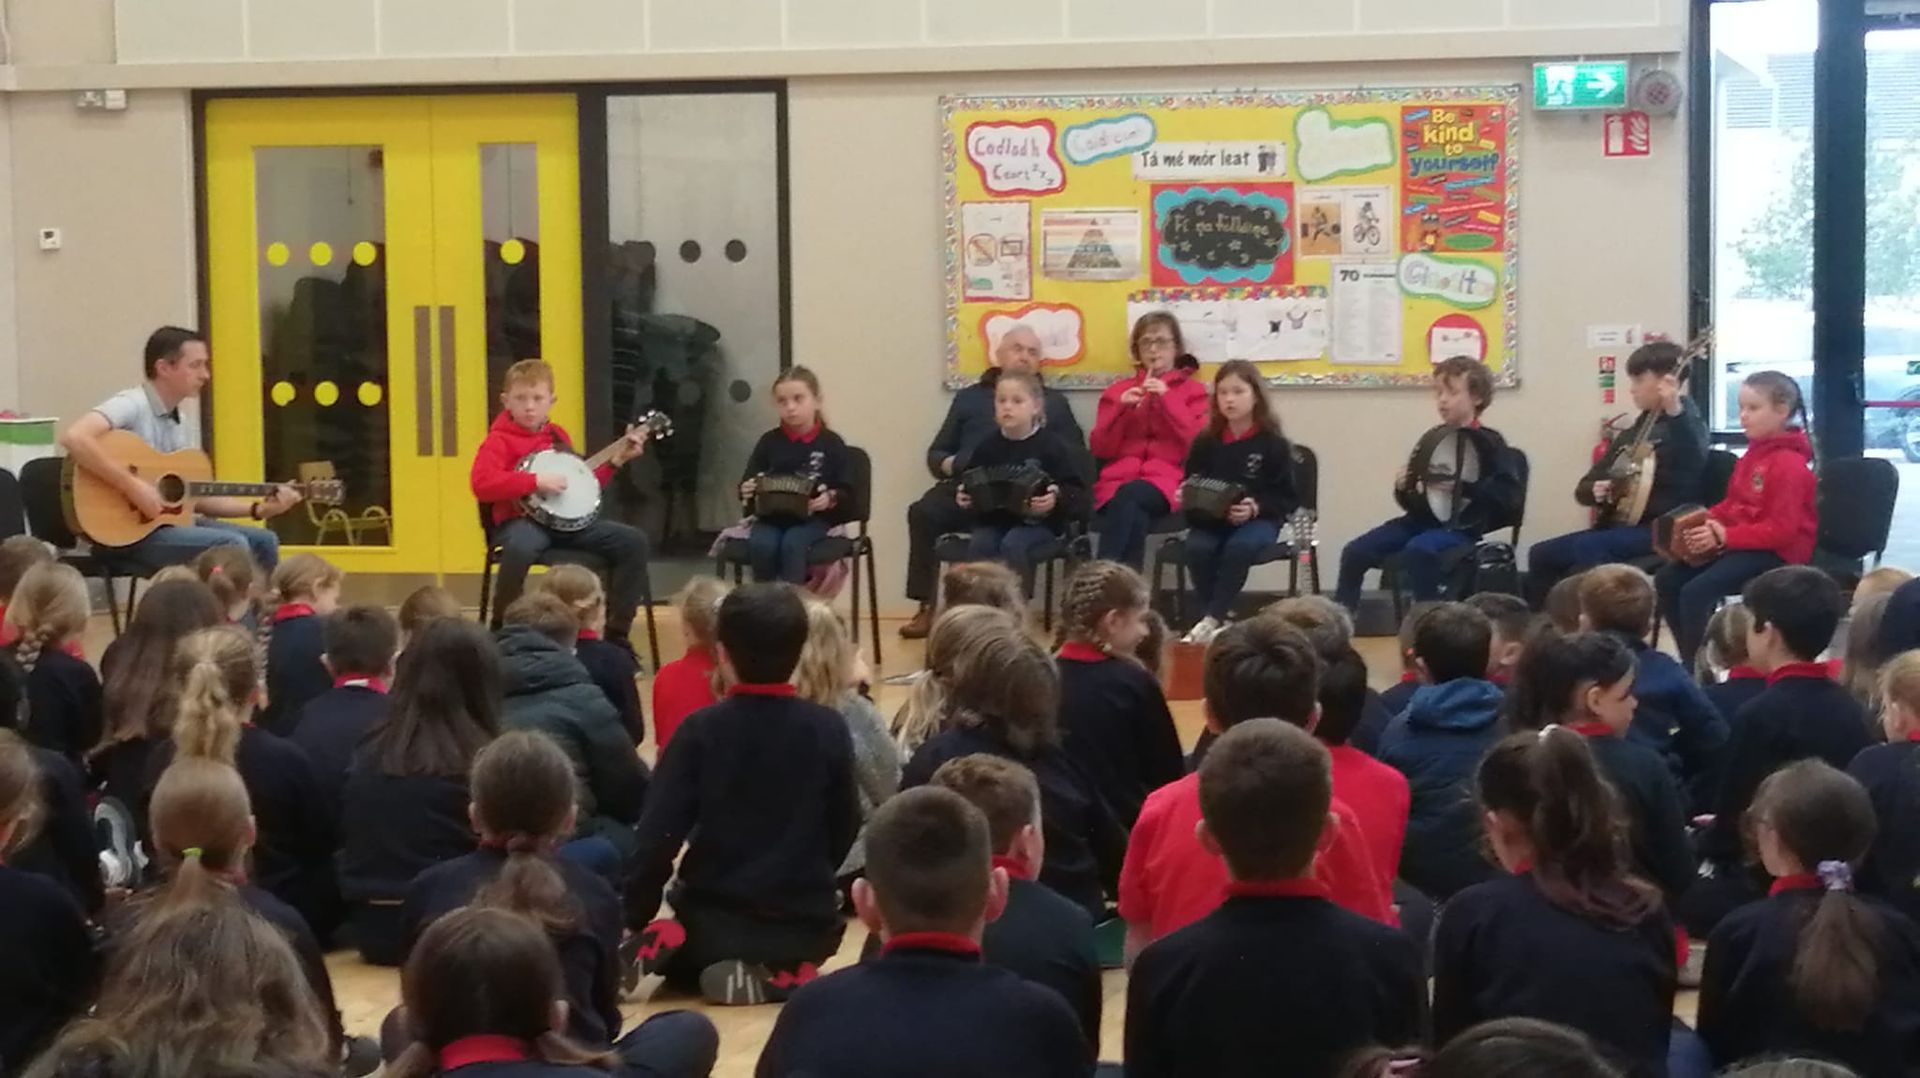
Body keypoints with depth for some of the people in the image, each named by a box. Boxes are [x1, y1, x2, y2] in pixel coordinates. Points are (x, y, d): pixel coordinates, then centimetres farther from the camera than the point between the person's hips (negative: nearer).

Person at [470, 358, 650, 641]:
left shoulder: (558, 436, 18)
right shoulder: (499, 440, -2)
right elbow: (481, 484, -20)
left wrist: (615, 460, 18)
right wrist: (536, 482, -22)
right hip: (521, 520, -6)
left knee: (633, 541, -8)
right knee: (521, 548, -43)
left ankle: (616, 634, -1)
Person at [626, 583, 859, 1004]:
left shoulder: (701, 730, -10)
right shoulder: (829, 729, -6)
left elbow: (659, 832, -13)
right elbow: (844, 828, 4)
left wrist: (638, 918, -2)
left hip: (715, 917, -1)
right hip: (807, 922, 1)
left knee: (680, 959, 34)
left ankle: (659, 945, -3)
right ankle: (782, 976, 1)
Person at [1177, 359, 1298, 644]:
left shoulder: (1273, 444, -1)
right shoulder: (1205, 442, 7)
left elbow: (1286, 498, -3)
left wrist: (1255, 508, -20)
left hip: (1258, 520, -3)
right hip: (1211, 519, 3)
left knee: (1240, 546, -36)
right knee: (1198, 548, -31)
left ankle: (1211, 619, -30)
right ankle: (1219, 618, -16)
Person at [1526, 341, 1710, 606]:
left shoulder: (1687, 424, -4)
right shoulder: (1632, 434, 18)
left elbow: (1694, 464, -30)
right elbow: (1583, 487, 20)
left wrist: (1674, 410, -42)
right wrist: (1595, 491, -4)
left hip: (1663, 530, -9)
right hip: (1621, 525, 9)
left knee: (1587, 547, -32)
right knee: (1541, 554, 0)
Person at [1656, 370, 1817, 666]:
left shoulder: (1789, 464, -16)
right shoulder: (1752, 455, 14)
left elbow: (1781, 530, -22)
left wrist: (1724, 537, -26)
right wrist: (1705, 523, 0)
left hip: (1777, 552, -10)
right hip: (1742, 542, 10)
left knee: (1696, 591, -26)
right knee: (1667, 579, -2)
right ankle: (1692, 663, 1)